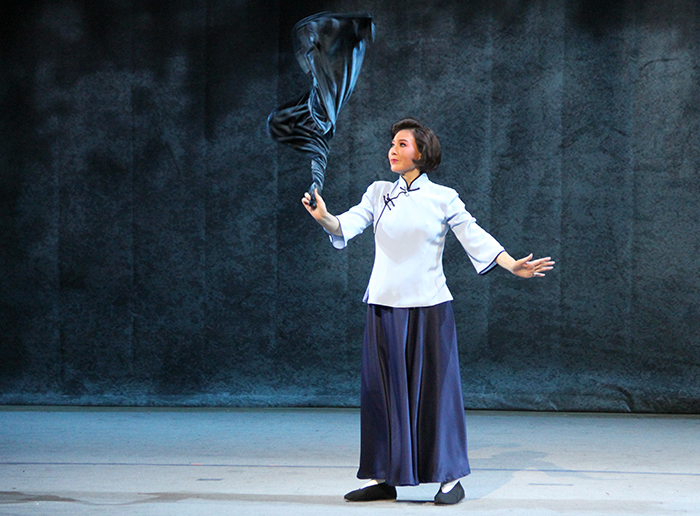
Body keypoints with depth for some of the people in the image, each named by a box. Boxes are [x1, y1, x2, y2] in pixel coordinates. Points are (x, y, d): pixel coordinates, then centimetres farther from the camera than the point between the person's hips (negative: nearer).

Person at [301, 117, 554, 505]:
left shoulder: (443, 198, 2)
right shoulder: (378, 193, 8)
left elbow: (475, 237, -2)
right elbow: (348, 225, -5)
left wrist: (513, 266, -14)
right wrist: (324, 218, -26)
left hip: (429, 306, -3)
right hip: (384, 306, 3)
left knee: (435, 389, -2)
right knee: (384, 390, 4)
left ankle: (450, 479, 5)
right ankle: (383, 478, 12)